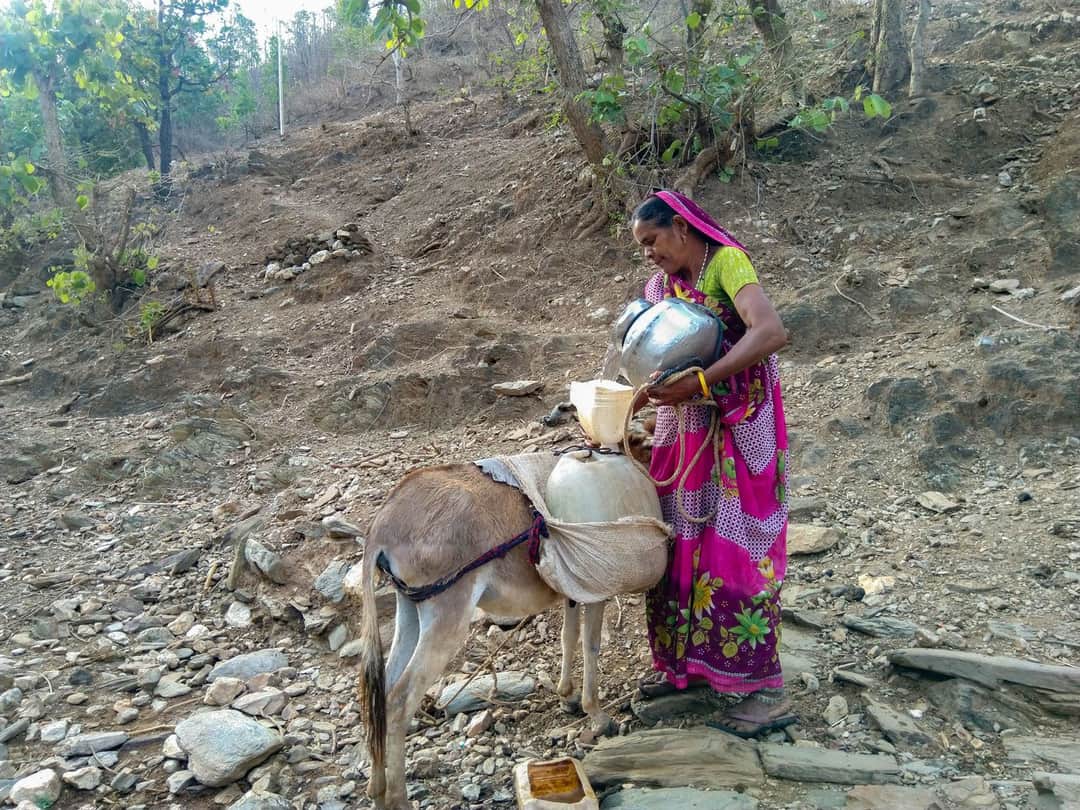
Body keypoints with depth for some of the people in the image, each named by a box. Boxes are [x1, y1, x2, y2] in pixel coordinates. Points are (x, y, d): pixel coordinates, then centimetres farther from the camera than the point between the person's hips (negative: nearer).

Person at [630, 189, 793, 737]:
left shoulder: (726, 261, -11)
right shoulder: (661, 286, 12)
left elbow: (770, 332, -27)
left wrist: (698, 382, -33)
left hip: (737, 434, -7)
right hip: (683, 433, 7)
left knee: (735, 548, -5)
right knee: (680, 544, 10)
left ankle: (766, 689, 6)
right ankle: (686, 661, 25)